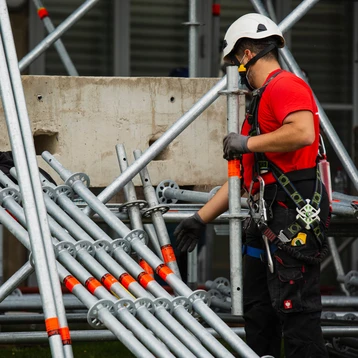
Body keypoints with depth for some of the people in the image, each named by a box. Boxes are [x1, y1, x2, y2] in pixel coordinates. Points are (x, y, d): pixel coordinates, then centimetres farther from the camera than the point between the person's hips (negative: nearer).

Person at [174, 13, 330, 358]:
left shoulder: (285, 86, -8)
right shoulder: (263, 99, 25)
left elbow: (303, 133, -29)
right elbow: (244, 174, 27)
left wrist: (248, 143, -16)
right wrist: (200, 218, 26)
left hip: (293, 220, -11)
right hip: (267, 224, 11)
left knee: (296, 311, -11)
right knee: (257, 313, 13)